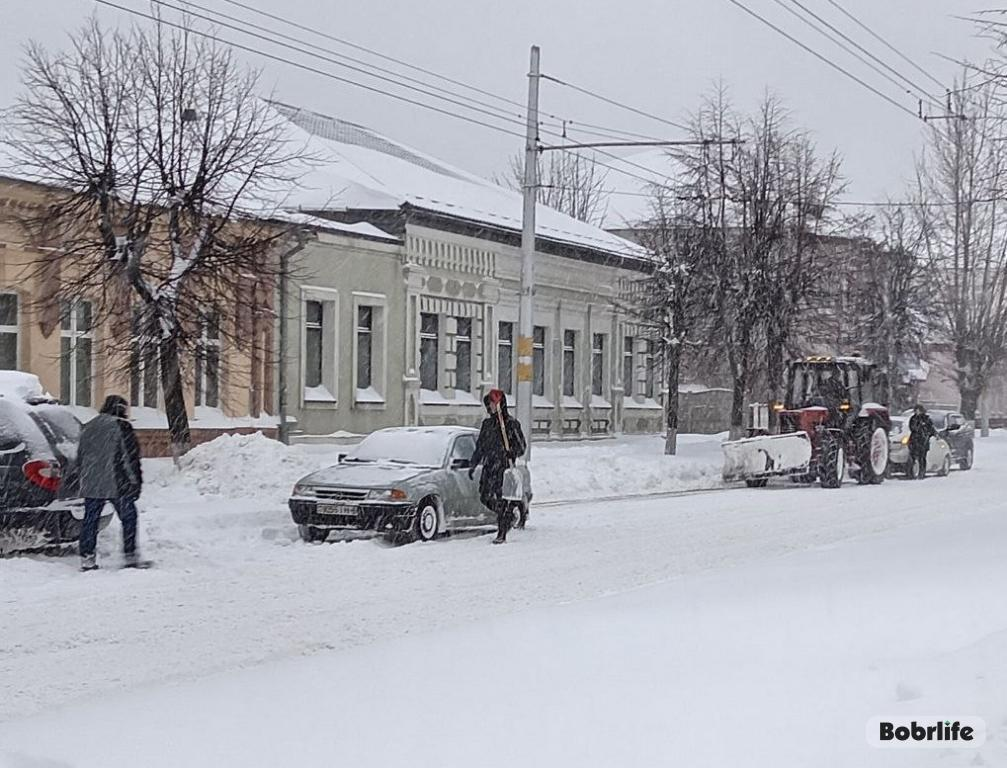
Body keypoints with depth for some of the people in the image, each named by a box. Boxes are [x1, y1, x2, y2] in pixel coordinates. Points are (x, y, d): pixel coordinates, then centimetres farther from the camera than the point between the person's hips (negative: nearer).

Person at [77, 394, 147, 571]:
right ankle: (131, 556, 1)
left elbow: (80, 458, 20)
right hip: (117, 484, -6)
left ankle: (86, 558, 5)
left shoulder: (88, 427, 15)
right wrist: (136, 482, -5)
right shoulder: (121, 427, -7)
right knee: (128, 518, 2)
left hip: (91, 485, 6)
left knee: (90, 519, 8)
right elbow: (130, 458, -10)